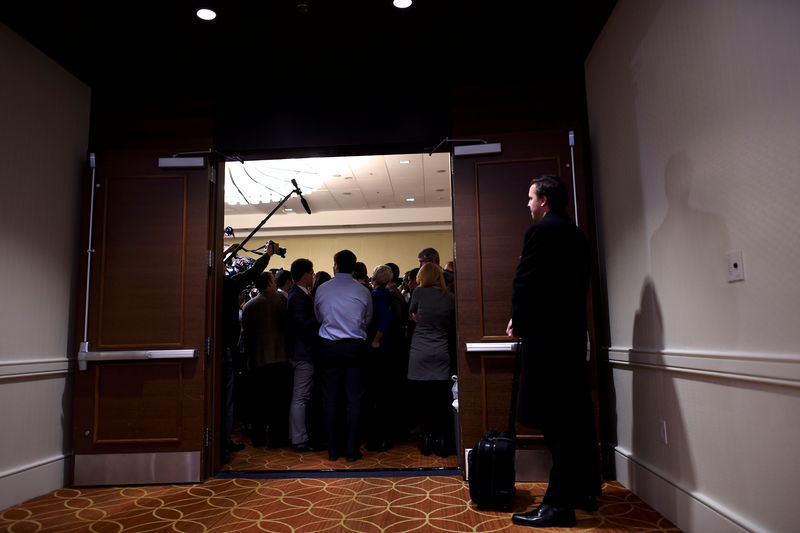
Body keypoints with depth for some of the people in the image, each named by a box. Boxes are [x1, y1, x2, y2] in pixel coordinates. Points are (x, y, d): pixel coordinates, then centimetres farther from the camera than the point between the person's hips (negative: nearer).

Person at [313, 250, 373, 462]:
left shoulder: (322, 289, -3)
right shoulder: (362, 291, -4)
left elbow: (318, 317, 9)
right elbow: (367, 320, 7)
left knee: (330, 398, 8)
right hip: (355, 347, -1)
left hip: (328, 347, 1)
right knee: (354, 398, 5)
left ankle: (333, 449, 15)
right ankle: (352, 450, 9)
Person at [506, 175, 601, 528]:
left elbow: (526, 282, -16)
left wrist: (518, 322, 0)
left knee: (556, 422, -5)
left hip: (545, 336, -9)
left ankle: (559, 504, 2)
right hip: (573, 332, 9)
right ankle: (585, 491, 26)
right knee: (577, 415, 15)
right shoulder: (576, 234, 16)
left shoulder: (541, 230, -11)